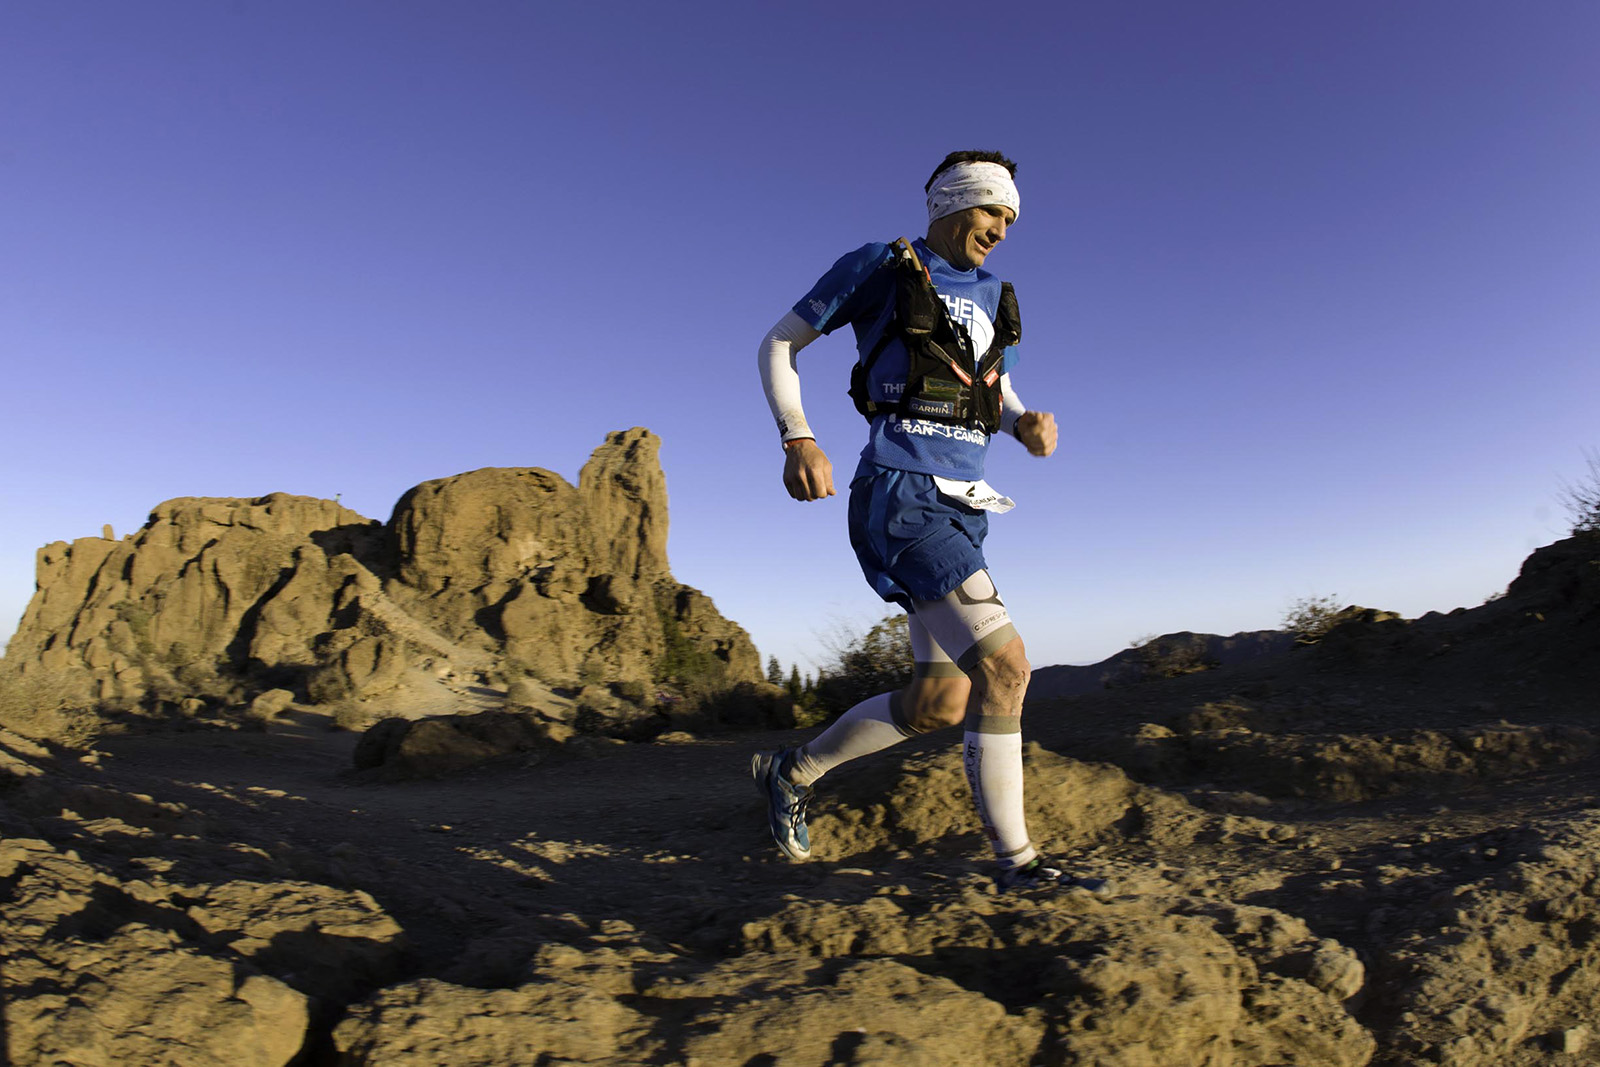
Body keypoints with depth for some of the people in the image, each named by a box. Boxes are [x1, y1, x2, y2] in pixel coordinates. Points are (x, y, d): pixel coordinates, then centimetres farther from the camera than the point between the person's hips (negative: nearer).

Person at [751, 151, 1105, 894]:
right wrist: (797, 438, -11)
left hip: (960, 511, 8)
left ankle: (791, 773, 23)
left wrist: (1029, 425, 3)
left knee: (939, 703, 4)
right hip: (900, 499, -8)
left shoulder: (993, 298, 21)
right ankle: (1016, 860, -1)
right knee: (1003, 664, -19)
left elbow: (1000, 398, 29)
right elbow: (778, 344, 6)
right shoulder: (878, 268, 3)